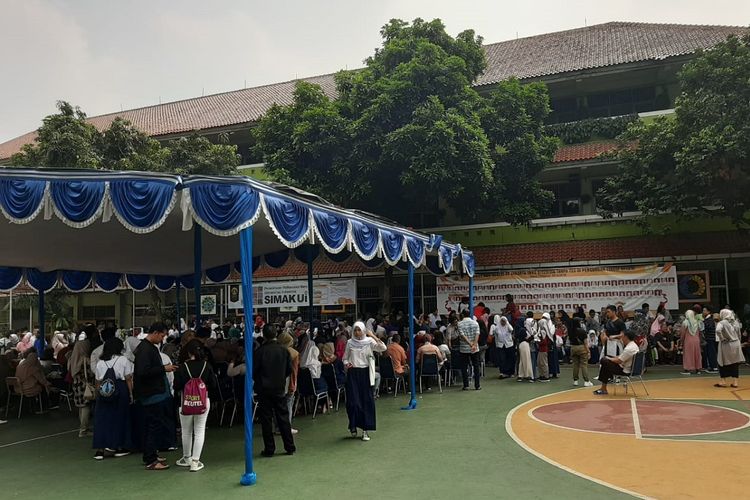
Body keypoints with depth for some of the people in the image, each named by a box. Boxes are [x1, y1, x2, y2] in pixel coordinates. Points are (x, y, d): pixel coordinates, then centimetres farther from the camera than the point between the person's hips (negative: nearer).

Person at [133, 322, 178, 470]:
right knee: (154, 426, -5)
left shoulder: (151, 347, 14)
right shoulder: (145, 349, -18)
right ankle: (150, 461, 2)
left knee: (151, 425, 17)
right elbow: (143, 371, -27)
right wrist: (164, 368, -21)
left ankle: (150, 456, 26)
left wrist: (164, 368, 9)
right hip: (152, 394, -10)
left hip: (156, 393, 10)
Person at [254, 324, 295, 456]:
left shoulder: (260, 351, -13)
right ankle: (290, 447, 13)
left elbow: (253, 371, -6)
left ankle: (269, 449, 9)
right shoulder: (284, 350, -4)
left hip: (264, 389, -3)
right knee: (283, 417, 10)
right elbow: (289, 370, 3)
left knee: (266, 419, 5)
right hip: (280, 388, 3)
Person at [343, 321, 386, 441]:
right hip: (353, 373, 1)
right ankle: (353, 426, 20)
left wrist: (373, 336, -19)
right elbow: (345, 358, 14)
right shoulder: (350, 342, 5)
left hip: (365, 373, -1)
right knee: (353, 401, -2)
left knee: (367, 401, 0)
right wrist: (346, 364, -8)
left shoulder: (369, 342, -1)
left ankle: (365, 430, 9)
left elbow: (383, 348, -15)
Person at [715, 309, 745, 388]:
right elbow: (739, 333, 11)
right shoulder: (735, 322, 5)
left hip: (726, 345, -5)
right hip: (736, 344, 5)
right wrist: (737, 340, 17)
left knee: (723, 363, 6)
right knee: (735, 364, 10)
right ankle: (735, 382, 11)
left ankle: (723, 381, 8)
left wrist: (722, 338, -17)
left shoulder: (722, 323, -13)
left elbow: (718, 330, -31)